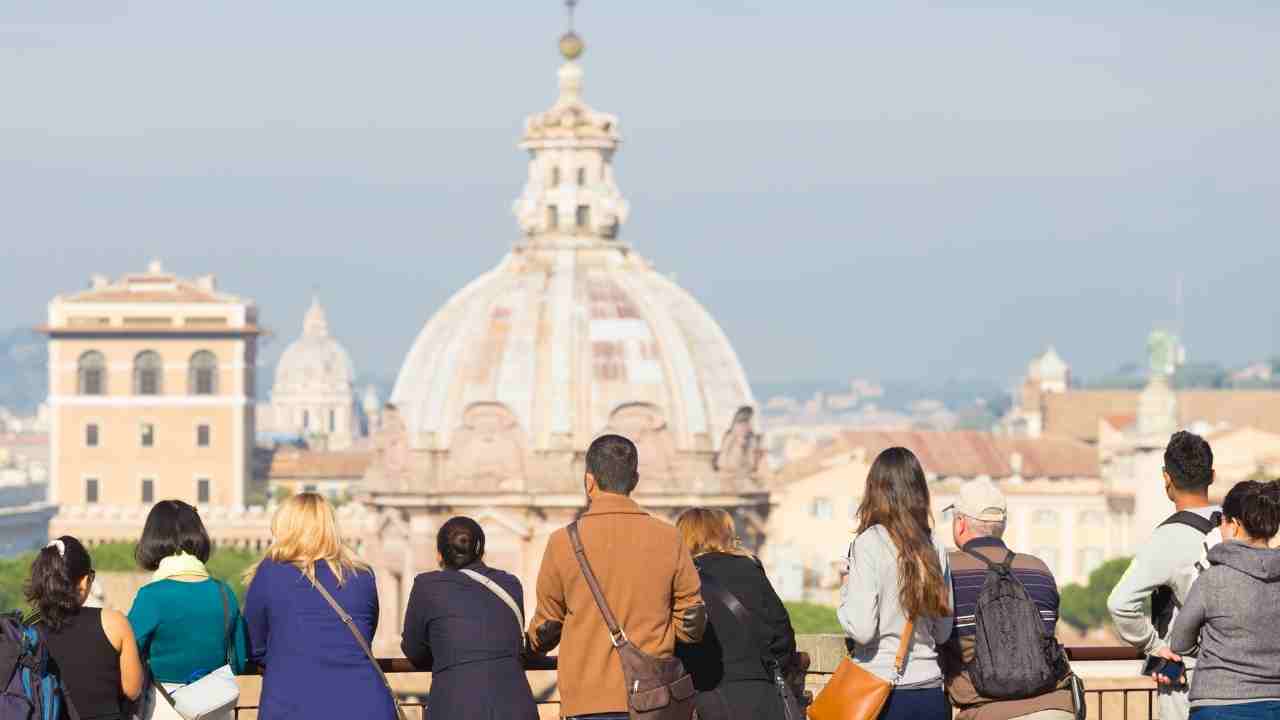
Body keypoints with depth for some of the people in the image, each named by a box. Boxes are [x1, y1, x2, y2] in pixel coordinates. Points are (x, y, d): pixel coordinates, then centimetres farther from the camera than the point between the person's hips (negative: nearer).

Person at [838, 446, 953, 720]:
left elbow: (861, 629, -14)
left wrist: (845, 591, 3)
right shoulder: (934, 548, 7)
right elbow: (943, 632, 13)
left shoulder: (869, 544, -10)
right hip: (930, 693, 5)